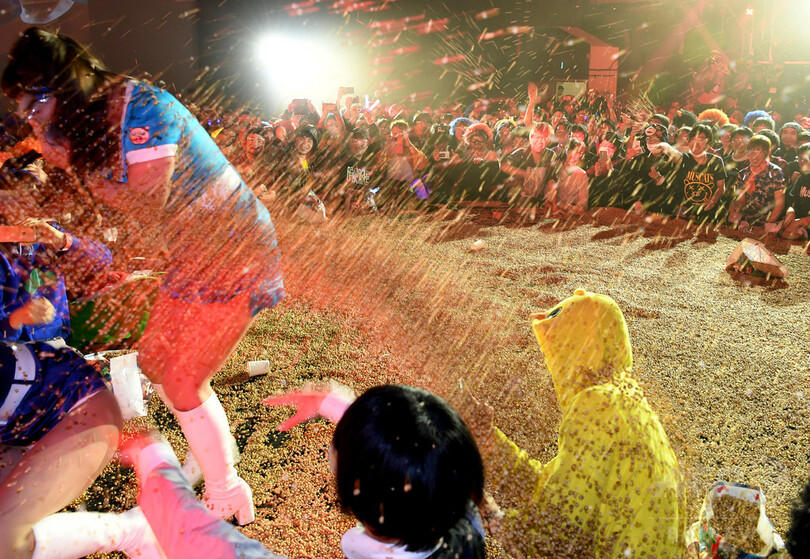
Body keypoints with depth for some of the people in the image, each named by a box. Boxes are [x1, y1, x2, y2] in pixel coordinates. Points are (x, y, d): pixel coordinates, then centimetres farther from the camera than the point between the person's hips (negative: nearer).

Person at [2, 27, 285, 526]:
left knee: (181, 382, -6)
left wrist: (77, 165, -16)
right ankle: (219, 448, 38)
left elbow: (150, 207, -23)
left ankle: (229, 497, 13)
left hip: (235, 256, -9)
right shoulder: (94, 120, 8)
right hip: (191, 256, 9)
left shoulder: (142, 107, -20)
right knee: (154, 362, 15)